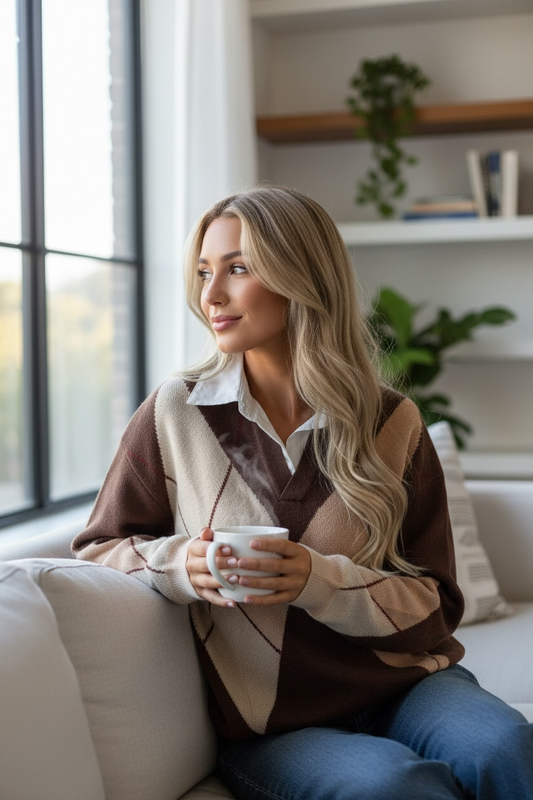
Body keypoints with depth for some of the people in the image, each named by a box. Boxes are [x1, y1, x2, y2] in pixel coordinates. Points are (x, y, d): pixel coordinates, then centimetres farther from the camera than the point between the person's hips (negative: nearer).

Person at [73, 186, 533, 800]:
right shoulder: (174, 414, -3)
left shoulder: (392, 423, -1)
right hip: (267, 730, -2)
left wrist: (319, 580, -18)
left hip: (403, 684, 2)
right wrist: (180, 565, -14)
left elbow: (436, 606, 0)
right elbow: (98, 546, 8)